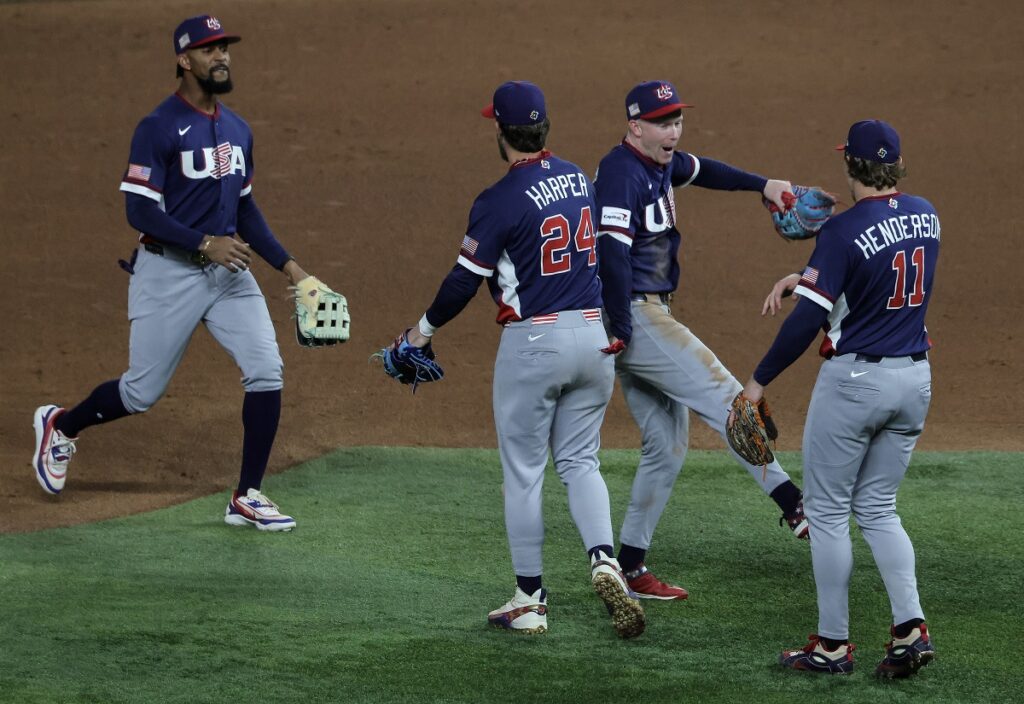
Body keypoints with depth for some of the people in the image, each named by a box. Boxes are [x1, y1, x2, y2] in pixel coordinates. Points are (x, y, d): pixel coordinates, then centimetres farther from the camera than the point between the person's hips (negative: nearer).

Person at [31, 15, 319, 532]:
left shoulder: (237, 130, 11)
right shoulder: (159, 129, -12)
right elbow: (140, 211, -16)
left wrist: (286, 264, 12)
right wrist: (205, 244, -24)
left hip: (229, 271, 6)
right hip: (169, 272, -6)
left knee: (266, 373, -9)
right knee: (143, 392, 1)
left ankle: (248, 497, -1)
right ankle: (59, 426, 31)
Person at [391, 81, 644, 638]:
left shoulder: (499, 202, -14)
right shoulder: (579, 179, 7)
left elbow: (465, 281, -10)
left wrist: (425, 329, 7)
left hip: (532, 341, -6)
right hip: (594, 336, 6)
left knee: (522, 472, 6)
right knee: (579, 461, 14)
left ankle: (530, 601, 9)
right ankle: (604, 560, -10)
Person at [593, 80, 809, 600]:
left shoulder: (661, 164, 14)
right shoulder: (621, 173, -17)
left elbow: (702, 171, 35)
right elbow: (612, 252, -25)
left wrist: (763, 185, 22)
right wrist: (622, 331, -25)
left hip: (650, 316, 10)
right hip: (633, 317, -10)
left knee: (667, 446, 10)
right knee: (723, 396, -15)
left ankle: (629, 566, 12)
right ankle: (793, 504, -19)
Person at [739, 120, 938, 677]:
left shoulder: (843, 230, -17)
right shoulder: (924, 216, 4)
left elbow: (808, 319, -18)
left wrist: (760, 380, -10)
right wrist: (800, 278, 14)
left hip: (853, 380, -6)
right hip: (914, 380, 6)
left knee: (827, 510, 6)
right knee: (877, 509, 16)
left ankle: (833, 645, 8)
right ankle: (910, 627, 0)